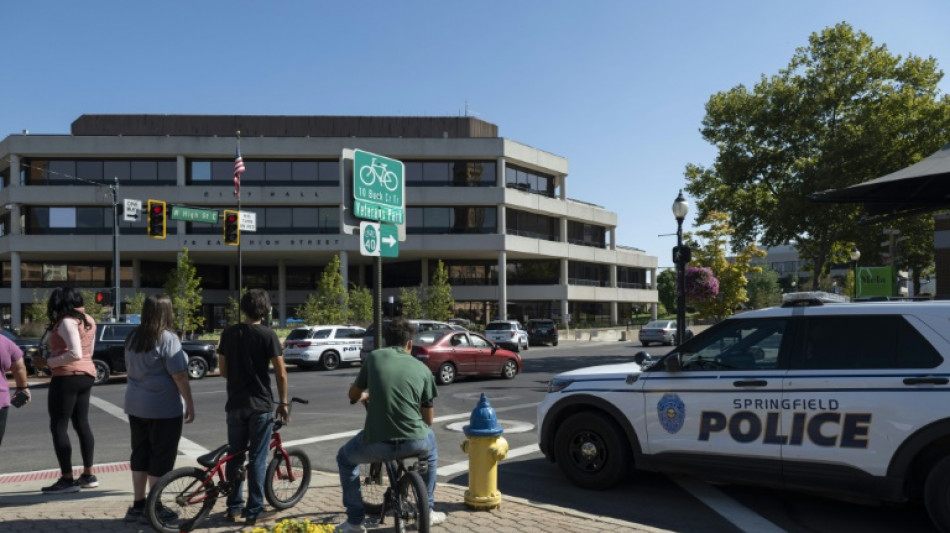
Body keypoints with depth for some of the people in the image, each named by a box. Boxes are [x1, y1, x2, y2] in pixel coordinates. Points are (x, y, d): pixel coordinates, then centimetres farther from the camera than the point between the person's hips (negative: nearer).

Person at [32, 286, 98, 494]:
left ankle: (67, 479, -2)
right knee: (82, 424, 13)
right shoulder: (88, 320, 13)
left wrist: (47, 363, -17)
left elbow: (75, 354, -23)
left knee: (58, 427, -2)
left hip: (67, 377, -9)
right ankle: (88, 475, 17)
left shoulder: (67, 321, -14)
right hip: (86, 375, 9)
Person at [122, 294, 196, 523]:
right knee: (160, 457, 2)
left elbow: (129, 369, 18)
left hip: (135, 405, 8)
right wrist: (190, 404, -11)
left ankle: (138, 505, 22)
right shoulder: (167, 339, -16)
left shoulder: (133, 338, 8)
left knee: (140, 454, 15)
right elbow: (179, 376, -18)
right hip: (163, 409, -8)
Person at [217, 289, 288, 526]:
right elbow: (281, 374, -11)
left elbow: (223, 370, 7)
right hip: (261, 404, -4)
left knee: (235, 457, 14)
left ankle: (234, 508, 21)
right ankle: (254, 511, 8)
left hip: (235, 403, 4)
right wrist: (283, 402, 0)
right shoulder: (268, 335, -10)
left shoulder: (228, 333, 2)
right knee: (257, 459, 3)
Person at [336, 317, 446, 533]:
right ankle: (427, 511, 40)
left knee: (345, 458, 31)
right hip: (415, 442, 2)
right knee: (431, 447, 39)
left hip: (376, 443, -1)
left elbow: (353, 395, 20)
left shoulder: (374, 357, 7)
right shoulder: (423, 368, 10)